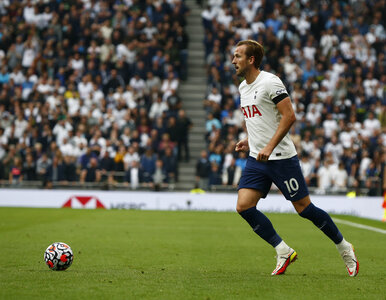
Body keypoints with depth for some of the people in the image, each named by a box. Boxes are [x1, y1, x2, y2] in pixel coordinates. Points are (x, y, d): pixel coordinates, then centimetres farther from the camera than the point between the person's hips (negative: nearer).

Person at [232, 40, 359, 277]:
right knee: (244, 206, -9)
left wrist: (269, 147, -24)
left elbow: (289, 116, -19)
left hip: (282, 157, -8)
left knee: (304, 209, -3)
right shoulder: (243, 87, 13)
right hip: (256, 159, 8)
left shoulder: (270, 82, -13)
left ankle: (345, 248, 16)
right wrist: (249, 140, 15)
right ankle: (284, 252, 2)